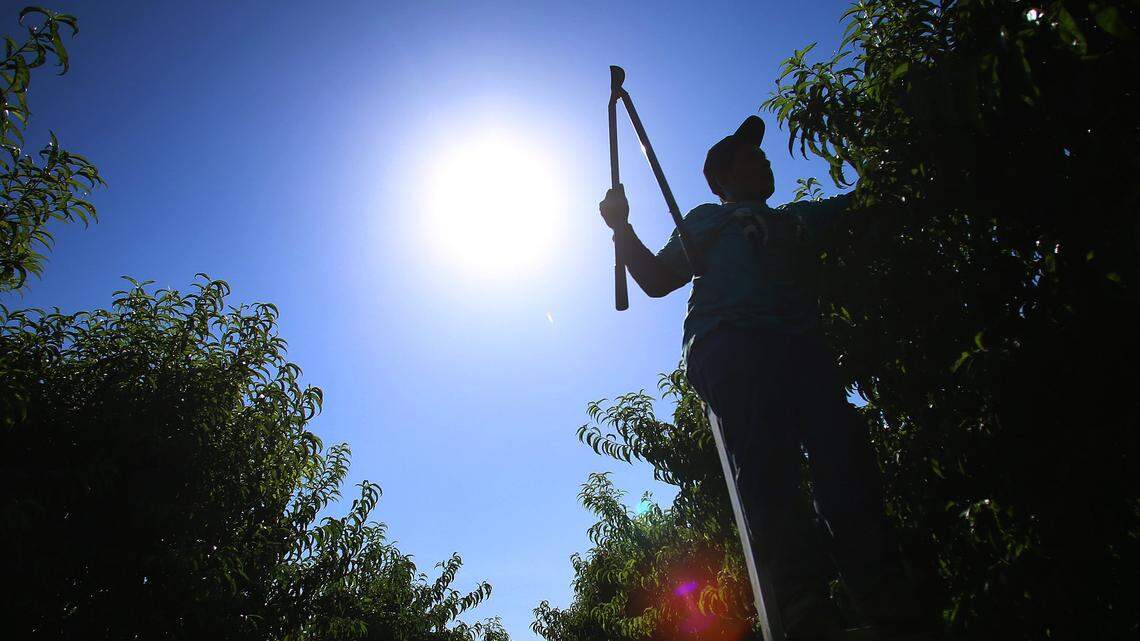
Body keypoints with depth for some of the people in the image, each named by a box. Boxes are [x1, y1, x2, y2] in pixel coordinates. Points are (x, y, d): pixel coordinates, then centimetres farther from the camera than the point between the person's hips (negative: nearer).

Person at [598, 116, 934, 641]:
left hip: (802, 347, 4)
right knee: (768, 475, -22)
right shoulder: (707, 219, 29)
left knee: (848, 471, -16)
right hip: (730, 346, -3)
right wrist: (622, 228, 10)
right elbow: (656, 279, 21)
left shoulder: (802, 218, 40)